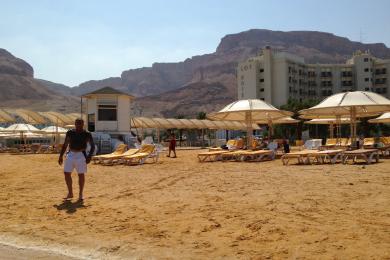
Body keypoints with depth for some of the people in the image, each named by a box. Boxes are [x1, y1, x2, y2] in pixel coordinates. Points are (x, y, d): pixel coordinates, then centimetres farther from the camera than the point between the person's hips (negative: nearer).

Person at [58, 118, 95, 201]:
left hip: (81, 155, -3)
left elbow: (92, 146, -4)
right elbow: (65, 145, 13)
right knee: (67, 173, 1)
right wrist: (61, 156, 9)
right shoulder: (70, 133, 6)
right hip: (71, 154, 3)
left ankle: (80, 194, 13)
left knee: (81, 174, -1)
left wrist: (89, 156, -17)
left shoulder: (87, 134, -3)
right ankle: (70, 193, 16)